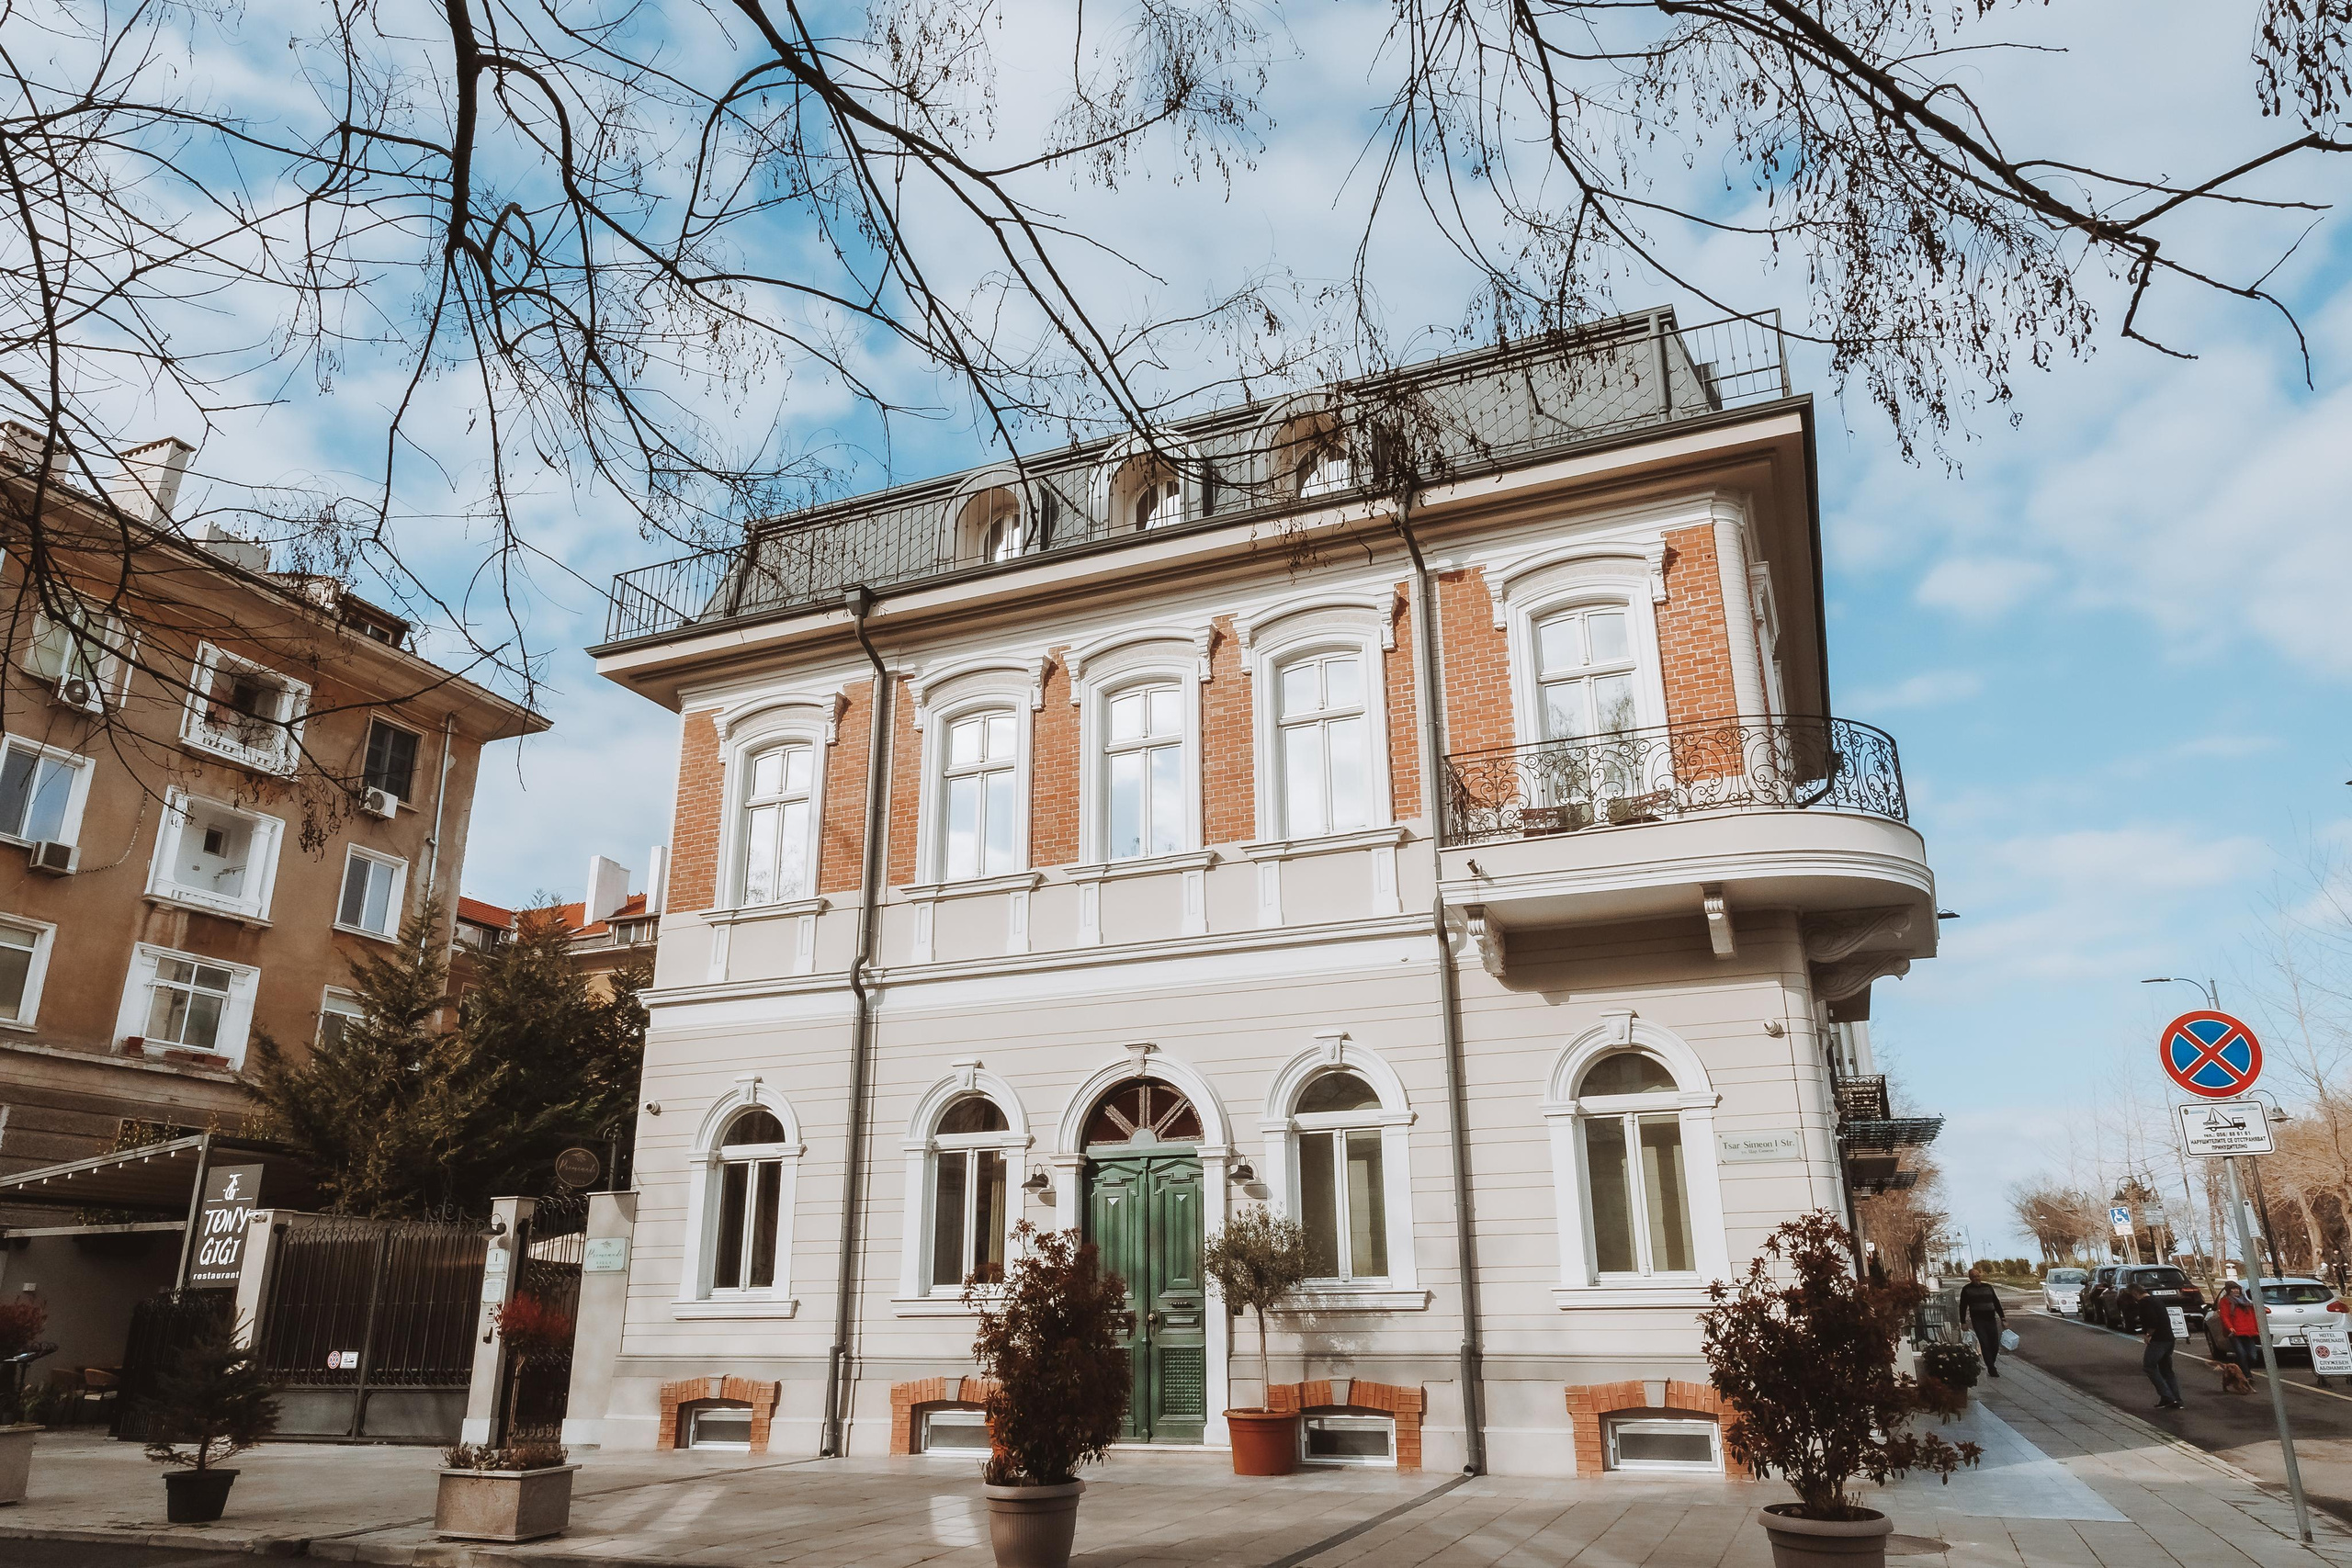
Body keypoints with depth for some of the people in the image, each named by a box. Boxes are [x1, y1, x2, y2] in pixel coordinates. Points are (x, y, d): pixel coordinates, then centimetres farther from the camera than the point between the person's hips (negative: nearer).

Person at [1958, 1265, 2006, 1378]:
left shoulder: (1988, 1287, 11)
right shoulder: (1966, 1289, 2)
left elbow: (1997, 1304, 14)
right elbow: (1963, 1307, 3)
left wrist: (2003, 1319, 8)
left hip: (1991, 1320, 3)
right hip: (1978, 1321, -3)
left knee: (1995, 1345, 0)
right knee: (1985, 1344, -10)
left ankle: (1991, 1364, 21)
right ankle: (1991, 1368, -4)